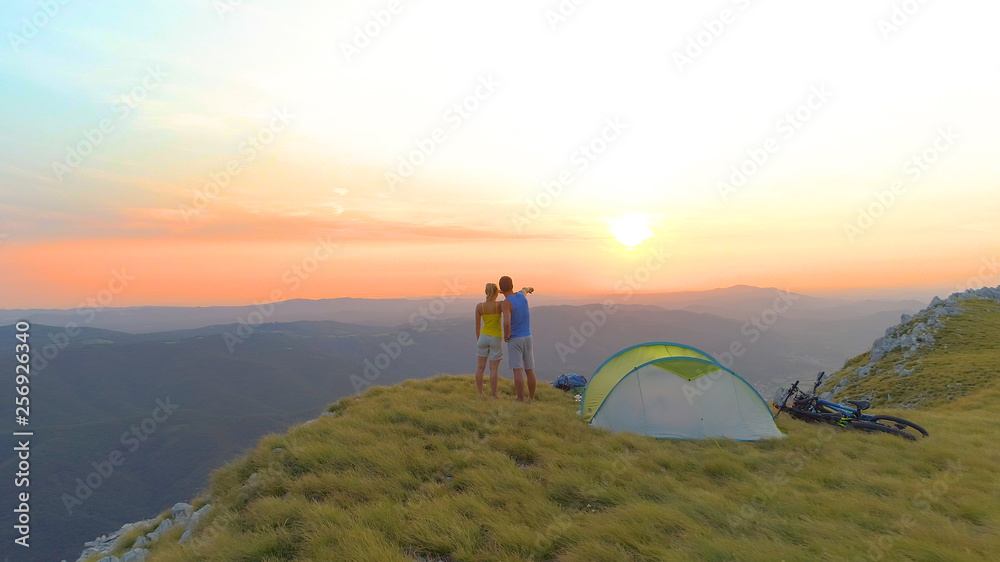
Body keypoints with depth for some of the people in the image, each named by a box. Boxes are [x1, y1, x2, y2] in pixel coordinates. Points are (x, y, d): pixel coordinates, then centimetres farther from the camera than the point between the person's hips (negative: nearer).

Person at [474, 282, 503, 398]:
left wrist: (478, 340, 13)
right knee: (494, 368, 4)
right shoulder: (500, 305, -14)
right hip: (496, 339, -3)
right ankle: (493, 395, 10)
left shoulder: (479, 306, -6)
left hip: (483, 337, 3)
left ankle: (480, 393, 16)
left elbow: (478, 325, 1)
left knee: (480, 366, 11)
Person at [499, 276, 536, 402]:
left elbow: (507, 323, -33)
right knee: (529, 370, 11)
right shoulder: (521, 295, 2)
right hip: (527, 337, 6)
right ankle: (532, 399, 20)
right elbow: (524, 289, 30)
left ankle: (521, 401, -7)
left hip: (514, 339, -6)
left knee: (518, 371, -7)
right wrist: (528, 288, 53)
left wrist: (506, 336, -15)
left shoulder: (506, 303, -18)